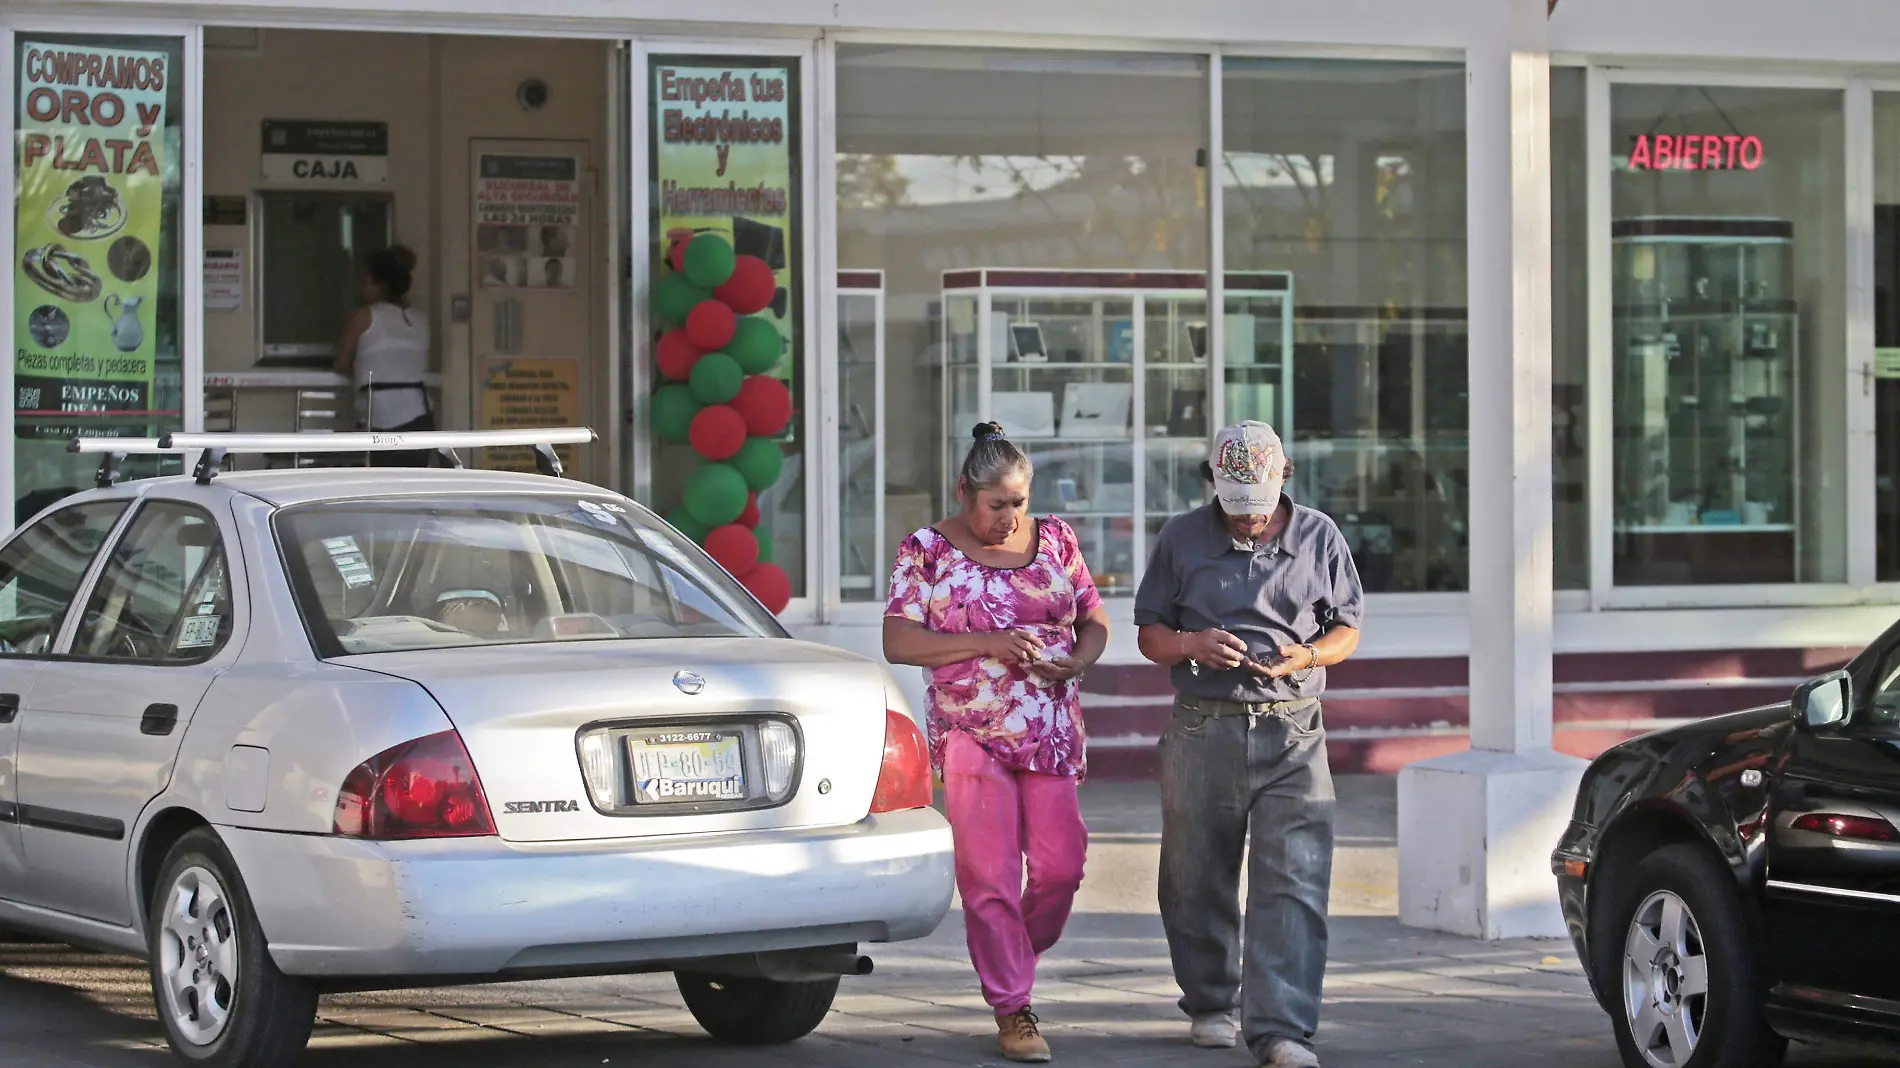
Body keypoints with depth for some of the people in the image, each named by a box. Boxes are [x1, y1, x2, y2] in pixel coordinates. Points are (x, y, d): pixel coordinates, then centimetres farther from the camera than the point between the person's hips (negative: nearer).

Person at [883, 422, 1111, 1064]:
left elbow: (1095, 621, 14)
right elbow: (898, 642, -8)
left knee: (1060, 865, -1)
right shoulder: (927, 551, -1)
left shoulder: (1054, 539, 9)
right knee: (989, 873, -5)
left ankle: (1011, 958, 26)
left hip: (1053, 734, 3)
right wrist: (989, 644, -17)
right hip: (970, 735, -3)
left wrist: (1077, 660, -9)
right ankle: (1012, 1009, 2)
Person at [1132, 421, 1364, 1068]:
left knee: (1293, 885, -12)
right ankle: (1211, 1003, 29)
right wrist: (1192, 645, -12)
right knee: (1198, 882, 8)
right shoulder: (1181, 540, 7)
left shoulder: (1319, 539, 7)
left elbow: (1347, 628, 12)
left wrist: (1306, 656, -9)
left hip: (1293, 733, -1)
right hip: (1203, 730, 1)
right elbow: (1149, 632, 10)